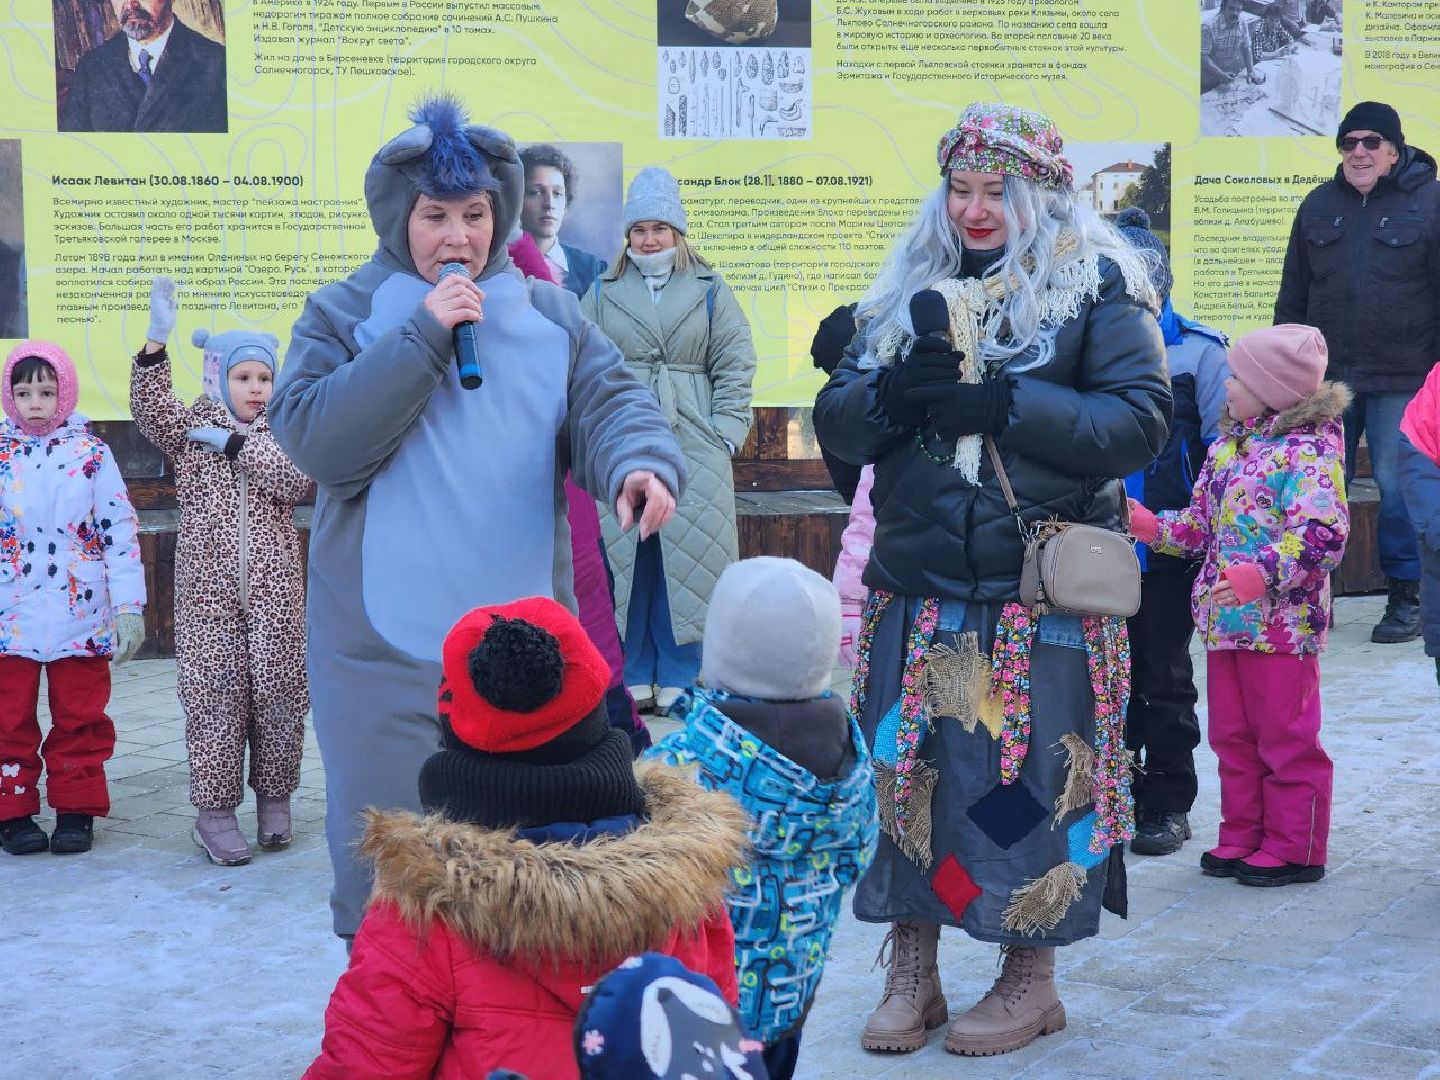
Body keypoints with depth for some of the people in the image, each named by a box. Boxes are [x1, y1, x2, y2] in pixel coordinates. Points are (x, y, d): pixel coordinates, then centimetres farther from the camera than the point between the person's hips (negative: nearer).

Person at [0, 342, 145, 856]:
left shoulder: (92, 454, 0)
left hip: (81, 617, -1)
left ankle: (76, 809, 18)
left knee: (80, 719, 7)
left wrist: (128, 606, -5)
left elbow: (120, 531, 0)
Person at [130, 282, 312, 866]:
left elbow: (296, 480, -8)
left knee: (278, 689, 2)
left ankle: (274, 799, 17)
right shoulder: (192, 426, 9)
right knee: (214, 692, -3)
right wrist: (155, 343, -23)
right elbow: (149, 409, -10)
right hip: (208, 586, -1)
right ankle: (215, 811, 3)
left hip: (274, 586, 1)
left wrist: (235, 443, -9)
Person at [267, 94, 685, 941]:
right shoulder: (344, 316, 1)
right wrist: (422, 339, -18)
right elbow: (313, 439, -13)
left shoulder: (550, 316, 8)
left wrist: (639, 463, -28)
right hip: (383, 652, -2)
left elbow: (611, 406, -4)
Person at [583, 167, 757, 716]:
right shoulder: (602, 294, 11)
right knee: (626, 560, 2)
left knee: (686, 562, 0)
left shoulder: (710, 291, 8)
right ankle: (633, 675, 13)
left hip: (693, 447, -1)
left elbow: (735, 366, 4)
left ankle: (678, 679, 10)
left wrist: (725, 433, -5)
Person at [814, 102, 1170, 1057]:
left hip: (1044, 595, -4)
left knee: (1030, 782, 0)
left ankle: (1032, 977, 18)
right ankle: (911, 972, 21)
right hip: (917, 595, 4)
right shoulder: (909, 290, 13)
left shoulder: (1096, 288, 0)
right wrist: (893, 392, -13)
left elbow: (1142, 422, -11)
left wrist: (1003, 404, -18)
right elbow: (836, 421, 9)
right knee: (904, 773, 6)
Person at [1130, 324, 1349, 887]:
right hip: (1223, 620, 8)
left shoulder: (1308, 451, -14)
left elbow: (1322, 535, -23)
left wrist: (1263, 573, -33)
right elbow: (1201, 523, 19)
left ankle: (1294, 848, 13)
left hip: (1281, 623, -8)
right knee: (1232, 736, 15)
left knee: (1286, 739, 2)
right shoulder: (1226, 447, 12)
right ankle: (1242, 837, 27)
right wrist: (1153, 526, 4)